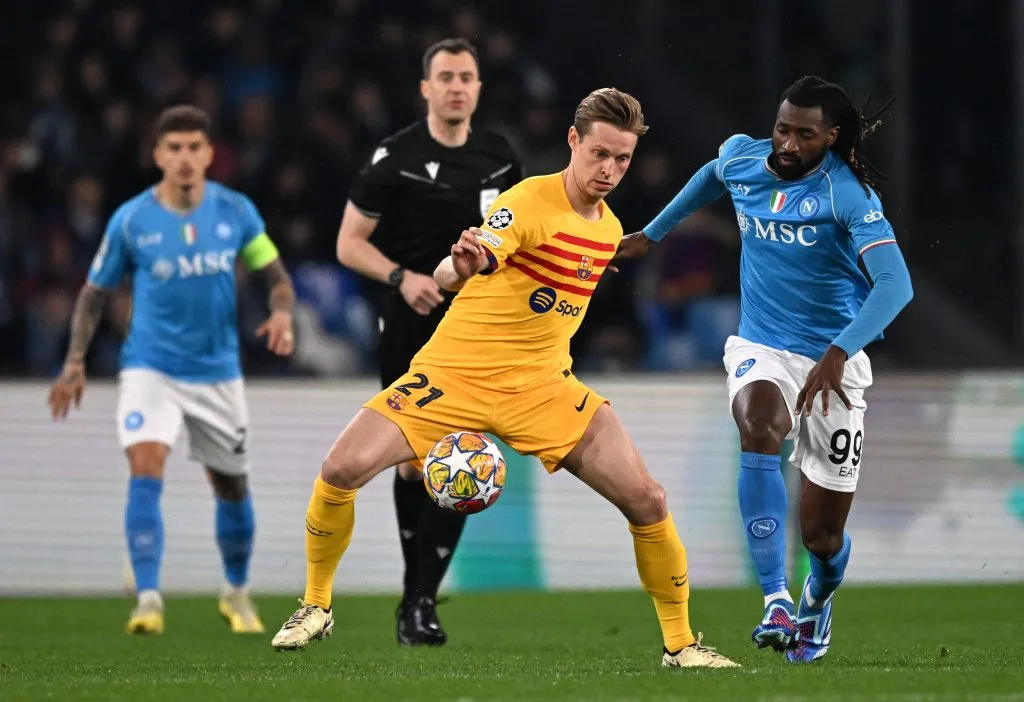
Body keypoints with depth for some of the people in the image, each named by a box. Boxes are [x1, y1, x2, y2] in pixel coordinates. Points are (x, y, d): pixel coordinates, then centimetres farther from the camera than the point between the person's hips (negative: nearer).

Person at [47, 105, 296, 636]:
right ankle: (148, 600, -25)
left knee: (231, 487, 13)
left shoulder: (235, 212, -4)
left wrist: (282, 314, -17)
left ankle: (236, 593, 37)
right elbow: (95, 293, 3)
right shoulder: (130, 221, -7)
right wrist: (75, 362, -5)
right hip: (150, 368, -2)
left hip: (217, 372, 2)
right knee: (146, 468, -24)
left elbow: (276, 277, 5)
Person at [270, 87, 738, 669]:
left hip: (544, 386, 5)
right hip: (455, 373, -4)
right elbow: (446, 278, -33)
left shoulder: (609, 229, 6)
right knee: (342, 470, -20)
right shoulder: (530, 201, -16)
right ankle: (317, 606, 4)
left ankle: (680, 643, 8)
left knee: (648, 499, -10)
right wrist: (463, 265, -54)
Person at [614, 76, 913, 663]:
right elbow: (710, 178, 25)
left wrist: (839, 353, -41)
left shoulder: (848, 193, -18)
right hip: (761, 350, 3)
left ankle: (820, 596, 41)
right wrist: (652, 234, 29)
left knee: (823, 535, 1)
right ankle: (776, 600, -41)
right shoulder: (740, 158, -2)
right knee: (759, 427, -36)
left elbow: (896, 284, -29)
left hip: (833, 364, -2)